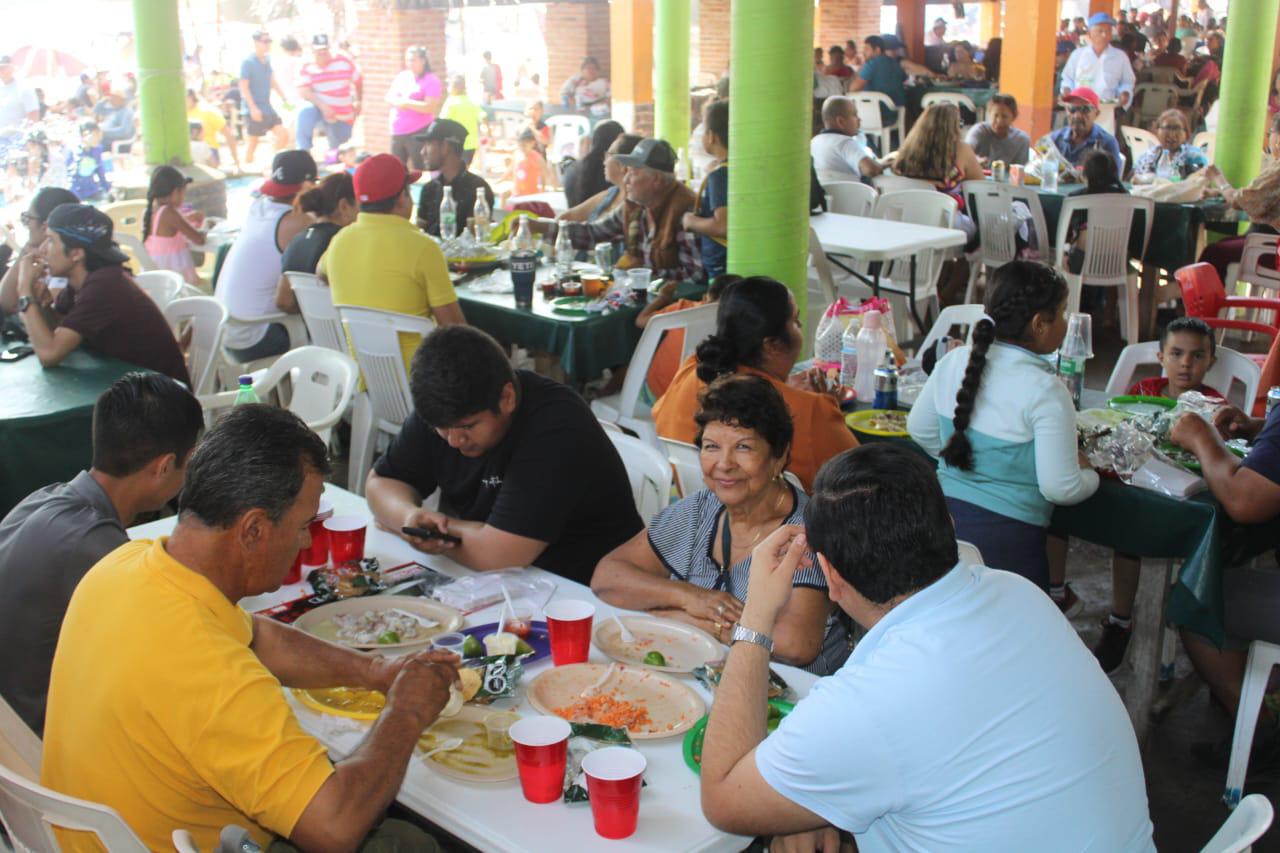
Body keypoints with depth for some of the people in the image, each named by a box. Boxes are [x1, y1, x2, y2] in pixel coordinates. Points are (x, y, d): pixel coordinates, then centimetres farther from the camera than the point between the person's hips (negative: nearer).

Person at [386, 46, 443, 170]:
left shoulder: (431, 81, -7)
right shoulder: (402, 76, 13)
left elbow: (430, 107, -16)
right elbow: (389, 97, 13)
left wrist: (407, 103, -14)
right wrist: (400, 101, -9)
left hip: (419, 133, -7)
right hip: (397, 132, 7)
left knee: (420, 170, -5)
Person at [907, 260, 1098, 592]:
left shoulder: (953, 362, 0)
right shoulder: (1045, 392, -18)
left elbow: (919, 430, 13)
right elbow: (1060, 489, -17)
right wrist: (1089, 473, 5)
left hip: (944, 518, 6)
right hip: (1006, 538, -6)